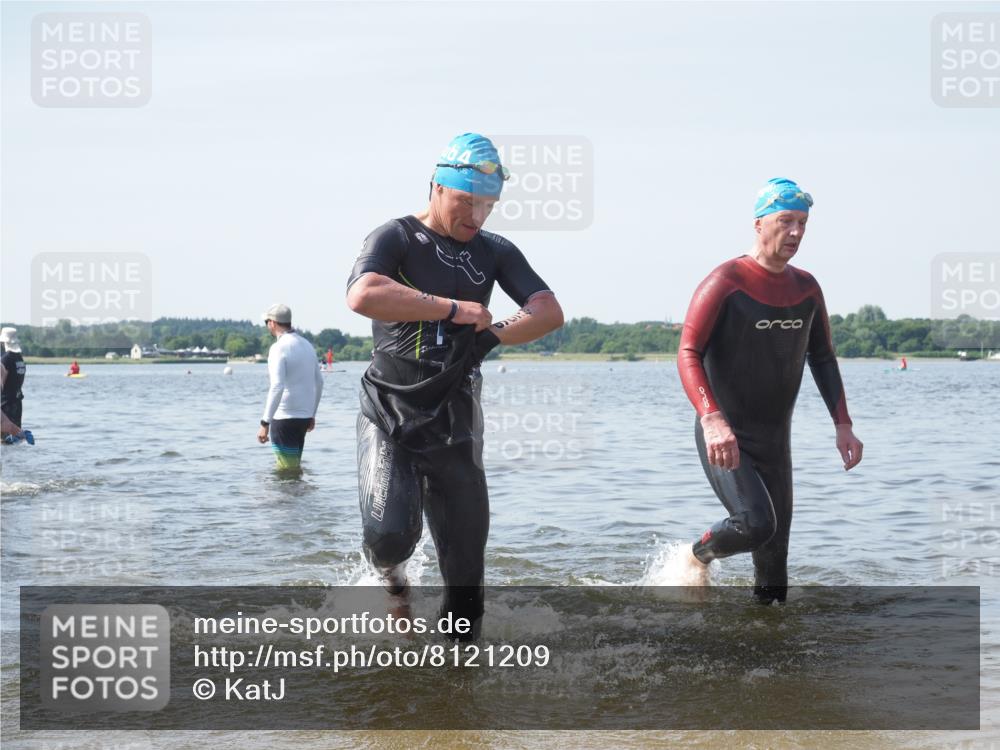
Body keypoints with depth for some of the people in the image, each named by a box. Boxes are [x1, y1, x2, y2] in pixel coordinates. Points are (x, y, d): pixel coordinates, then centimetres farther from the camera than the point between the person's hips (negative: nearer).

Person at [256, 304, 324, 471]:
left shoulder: (279, 347, -14)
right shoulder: (306, 345, 12)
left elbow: (277, 387, -23)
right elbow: (319, 382, 18)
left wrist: (265, 423, -22)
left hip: (284, 418, -8)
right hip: (304, 416, 8)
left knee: (287, 470, -5)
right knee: (295, 467, 17)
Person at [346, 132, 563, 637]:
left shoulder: (495, 252, 10)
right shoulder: (396, 239, -4)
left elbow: (550, 312, 2)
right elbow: (363, 296, -24)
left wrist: (493, 334, -16)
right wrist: (454, 309, -21)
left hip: (454, 419, 4)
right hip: (389, 412, -4)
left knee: (466, 553, 2)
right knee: (389, 533, -18)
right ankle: (391, 571, 17)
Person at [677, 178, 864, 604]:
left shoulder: (806, 289, 8)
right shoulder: (725, 283, -11)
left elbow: (822, 358, 18)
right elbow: (688, 354, -17)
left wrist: (843, 425, 7)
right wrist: (712, 420, -32)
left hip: (775, 441, 6)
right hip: (725, 440, -6)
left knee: (775, 546, 6)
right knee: (755, 523, -22)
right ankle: (699, 556, 7)